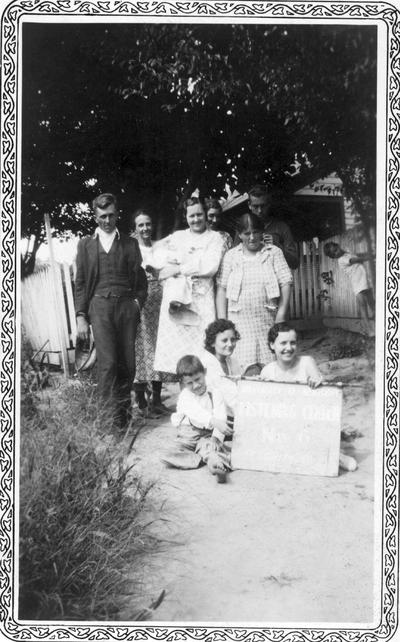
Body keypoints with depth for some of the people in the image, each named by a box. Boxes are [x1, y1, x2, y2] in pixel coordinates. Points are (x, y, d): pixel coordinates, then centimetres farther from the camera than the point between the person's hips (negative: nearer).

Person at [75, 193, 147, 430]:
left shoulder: (130, 243, 13)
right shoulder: (86, 244, 13)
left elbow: (141, 280, 14)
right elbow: (80, 283, 10)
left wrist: (138, 302, -4)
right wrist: (81, 316, 2)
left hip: (127, 306, 1)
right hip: (99, 306, -1)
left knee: (128, 363, 0)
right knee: (108, 362, -12)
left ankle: (123, 408, 17)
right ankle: (111, 414, -8)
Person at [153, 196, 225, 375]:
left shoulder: (215, 237, 10)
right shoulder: (176, 236, 20)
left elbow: (211, 267, -5)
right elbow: (162, 266, 8)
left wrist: (179, 268, -5)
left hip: (201, 298, -2)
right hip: (175, 296, 2)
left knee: (202, 345, -10)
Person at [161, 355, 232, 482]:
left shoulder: (215, 395, 2)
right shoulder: (185, 396, -3)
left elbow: (220, 418, -7)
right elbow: (196, 413, -23)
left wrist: (216, 437, -25)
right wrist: (214, 421, -39)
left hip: (207, 436, -1)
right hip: (187, 437, 1)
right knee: (169, 457, -22)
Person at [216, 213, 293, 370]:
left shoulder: (274, 253, 8)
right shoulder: (231, 255, 9)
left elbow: (286, 283, 2)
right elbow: (221, 288, 5)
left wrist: (281, 314, -7)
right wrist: (222, 321, -2)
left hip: (267, 321, 0)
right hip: (239, 320, 0)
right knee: (240, 365, -7)